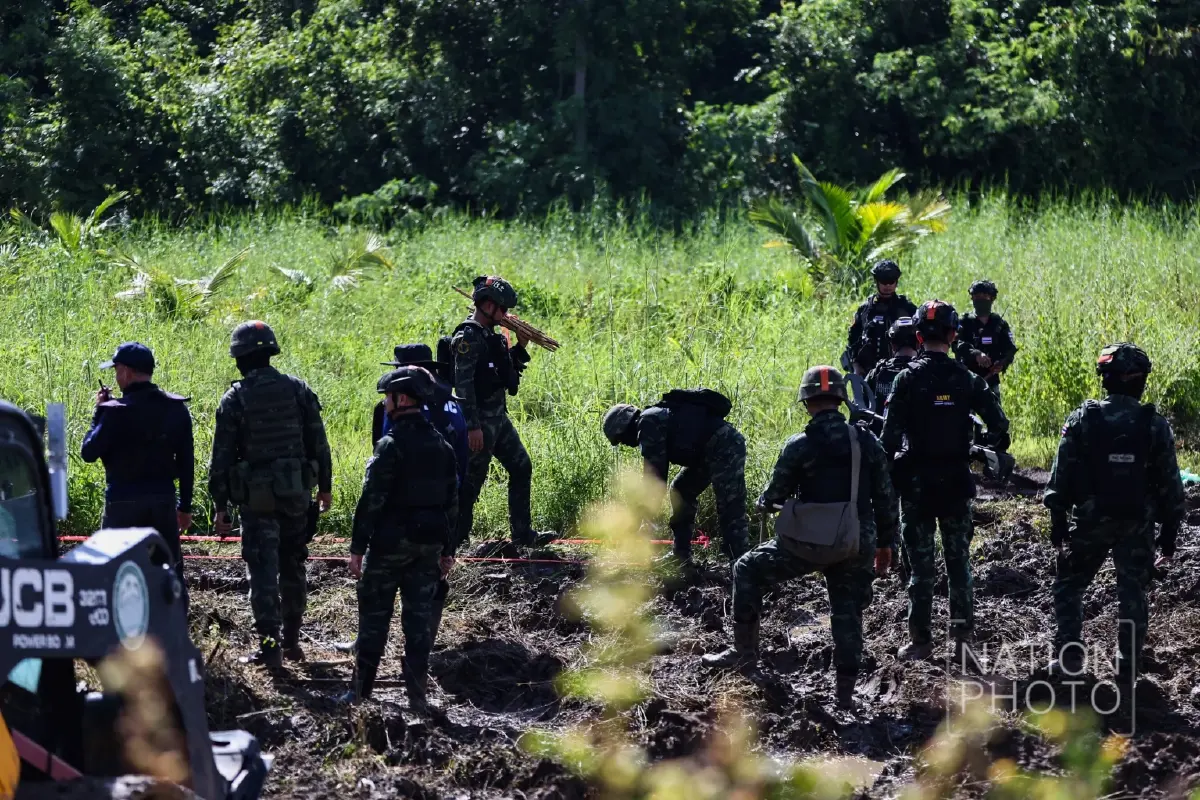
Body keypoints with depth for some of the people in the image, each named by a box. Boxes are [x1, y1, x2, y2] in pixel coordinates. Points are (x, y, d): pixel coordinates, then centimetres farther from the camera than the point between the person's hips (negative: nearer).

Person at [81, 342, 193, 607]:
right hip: (163, 500, 5)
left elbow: (89, 453, -8)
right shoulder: (176, 408, 3)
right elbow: (186, 461, 7)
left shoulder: (117, 411, -14)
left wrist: (99, 413, 1)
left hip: (124, 502, -4)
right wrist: (185, 506, 15)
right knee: (170, 570, 11)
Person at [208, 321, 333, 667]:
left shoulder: (234, 399, -8)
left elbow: (222, 457, -7)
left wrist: (220, 505, -1)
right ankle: (291, 641, 22)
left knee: (263, 571, -1)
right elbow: (319, 444, 4)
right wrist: (325, 486, 14)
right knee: (292, 567, 16)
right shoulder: (298, 390, 1)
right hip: (296, 493, 3)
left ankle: (270, 645, -5)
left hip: (256, 496, -3)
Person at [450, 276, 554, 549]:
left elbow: (505, 375, 23)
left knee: (521, 467, 11)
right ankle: (457, 539, 5)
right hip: (481, 420, -10)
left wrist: (520, 348, 9)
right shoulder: (469, 337, -17)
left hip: (499, 416, 10)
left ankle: (522, 534, 16)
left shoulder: (491, 335, 12)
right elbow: (463, 384, -22)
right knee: (472, 479, -3)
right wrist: (472, 426, -25)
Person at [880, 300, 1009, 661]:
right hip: (957, 481, 2)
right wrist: (991, 453, 13)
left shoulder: (907, 378, -9)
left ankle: (920, 639, 7)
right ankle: (962, 638, 9)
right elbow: (999, 425, -4)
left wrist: (885, 474, -6)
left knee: (920, 563, 5)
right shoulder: (967, 379, -3)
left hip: (916, 481, -2)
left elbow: (890, 432, -14)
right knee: (959, 561, 11)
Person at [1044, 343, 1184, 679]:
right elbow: (1170, 485, -1)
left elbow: (1061, 476, -5)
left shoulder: (1083, 419, -7)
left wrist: (1058, 522, 4)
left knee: (1068, 585, 15)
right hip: (1138, 525, 1)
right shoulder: (1155, 425, -5)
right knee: (1132, 594, 11)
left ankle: (1069, 655, 7)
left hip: (1090, 521, -1)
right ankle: (1128, 665, 11)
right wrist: (1169, 534, 8)